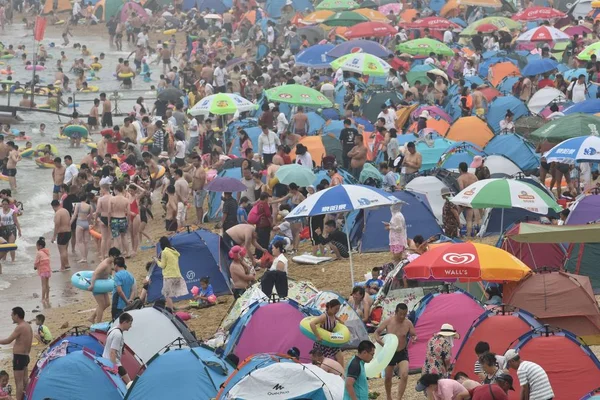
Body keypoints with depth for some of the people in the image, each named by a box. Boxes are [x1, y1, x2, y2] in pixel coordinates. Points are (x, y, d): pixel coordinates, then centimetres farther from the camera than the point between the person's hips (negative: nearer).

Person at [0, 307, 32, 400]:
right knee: (24, 381, 15)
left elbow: (8, 341, -19)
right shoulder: (28, 326, 11)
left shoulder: (20, 327, -18)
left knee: (19, 382, -7)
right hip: (25, 356, 10)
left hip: (19, 357, -10)